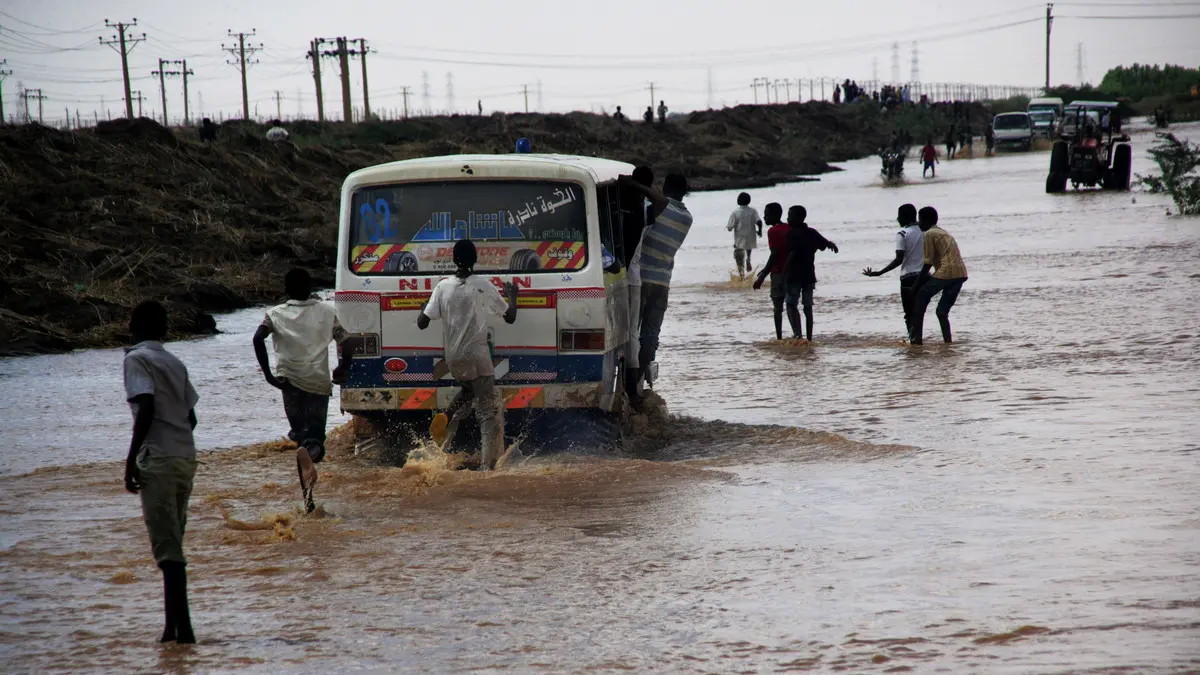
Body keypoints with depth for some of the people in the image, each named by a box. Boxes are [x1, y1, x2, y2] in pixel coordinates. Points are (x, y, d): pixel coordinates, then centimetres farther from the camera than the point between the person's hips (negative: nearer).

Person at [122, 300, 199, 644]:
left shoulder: (136, 359, -4)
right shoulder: (175, 363, 18)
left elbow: (147, 407, -17)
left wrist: (132, 457, -15)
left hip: (158, 460, -7)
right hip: (186, 457, 7)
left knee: (167, 546, -9)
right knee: (172, 543, 14)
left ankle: (182, 627, -14)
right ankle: (174, 625, 15)